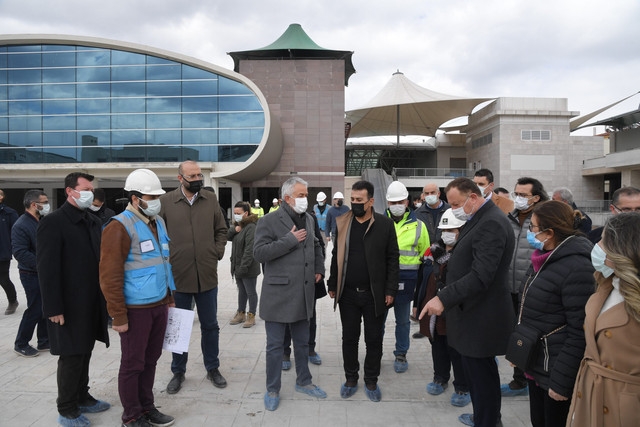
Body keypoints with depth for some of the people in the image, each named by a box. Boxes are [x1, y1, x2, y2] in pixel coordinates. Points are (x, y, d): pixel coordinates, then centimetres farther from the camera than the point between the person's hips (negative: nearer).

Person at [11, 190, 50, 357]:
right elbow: (20, 253, -24)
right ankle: (21, 344, 16)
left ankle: (44, 341, 24)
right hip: (32, 275, -8)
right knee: (35, 310, -2)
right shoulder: (21, 226, -16)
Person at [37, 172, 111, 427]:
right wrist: (53, 308, -18)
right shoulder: (52, 222, -12)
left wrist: (105, 296, 10)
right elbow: (47, 269, -16)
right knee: (71, 356, 4)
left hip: (91, 303, 6)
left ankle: (82, 397, 33)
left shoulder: (94, 222, 10)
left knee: (84, 353, 17)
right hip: (69, 305, -6)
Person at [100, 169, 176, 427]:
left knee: (150, 360, 17)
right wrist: (118, 316, -16)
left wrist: (169, 299, 17)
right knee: (133, 363, 7)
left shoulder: (158, 223, 11)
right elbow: (110, 276, -17)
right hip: (136, 309, -7)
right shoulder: (120, 227, -15)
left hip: (159, 305, 7)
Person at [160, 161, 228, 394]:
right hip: (178, 276, -2)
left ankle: (212, 368, 31)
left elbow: (221, 230, 11)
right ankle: (178, 372, 32)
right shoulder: (166, 201, -5)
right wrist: (165, 260, -4)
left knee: (210, 326, 14)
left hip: (207, 276, 2)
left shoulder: (210, 199, 3)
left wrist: (217, 253, 1)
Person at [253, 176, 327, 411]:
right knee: (275, 345, 7)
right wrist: (290, 240, -21)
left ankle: (303, 381, 37)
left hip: (303, 293, 6)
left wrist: (319, 268, 11)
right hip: (278, 295, -6)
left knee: (302, 342, 19)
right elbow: (259, 252, -20)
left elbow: (316, 245, 25)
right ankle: (272, 389, 23)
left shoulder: (308, 219, 9)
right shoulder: (269, 221, -11)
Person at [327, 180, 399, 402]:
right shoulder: (342, 222, 1)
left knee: (374, 339, 11)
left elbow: (392, 258, -3)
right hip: (348, 293, 2)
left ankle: (371, 380, 28)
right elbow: (336, 256, 8)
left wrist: (390, 290, -7)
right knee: (349, 338, 13)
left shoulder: (385, 224, -6)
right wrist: (332, 285, 6)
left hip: (374, 294, -2)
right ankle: (351, 378, 30)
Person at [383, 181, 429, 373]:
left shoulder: (418, 225, 2)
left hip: (405, 280, 0)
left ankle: (401, 354, 29)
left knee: (403, 320, 13)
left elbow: (425, 254, 10)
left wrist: (418, 276, 5)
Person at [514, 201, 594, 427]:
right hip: (536, 364, 8)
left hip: (556, 371, -8)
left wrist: (561, 382, -19)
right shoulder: (544, 259, 5)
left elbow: (580, 334, -22)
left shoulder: (576, 268, -23)